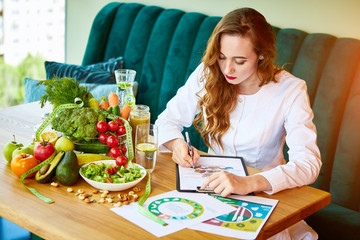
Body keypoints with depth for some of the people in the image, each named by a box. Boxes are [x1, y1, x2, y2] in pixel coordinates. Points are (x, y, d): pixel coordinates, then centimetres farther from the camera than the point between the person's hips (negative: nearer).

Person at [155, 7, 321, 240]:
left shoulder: (291, 91, -15)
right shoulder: (207, 75, -5)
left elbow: (309, 163, -24)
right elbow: (167, 120, 5)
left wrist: (248, 183, -41)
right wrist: (177, 144, -20)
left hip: (265, 192, -2)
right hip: (214, 183, 2)